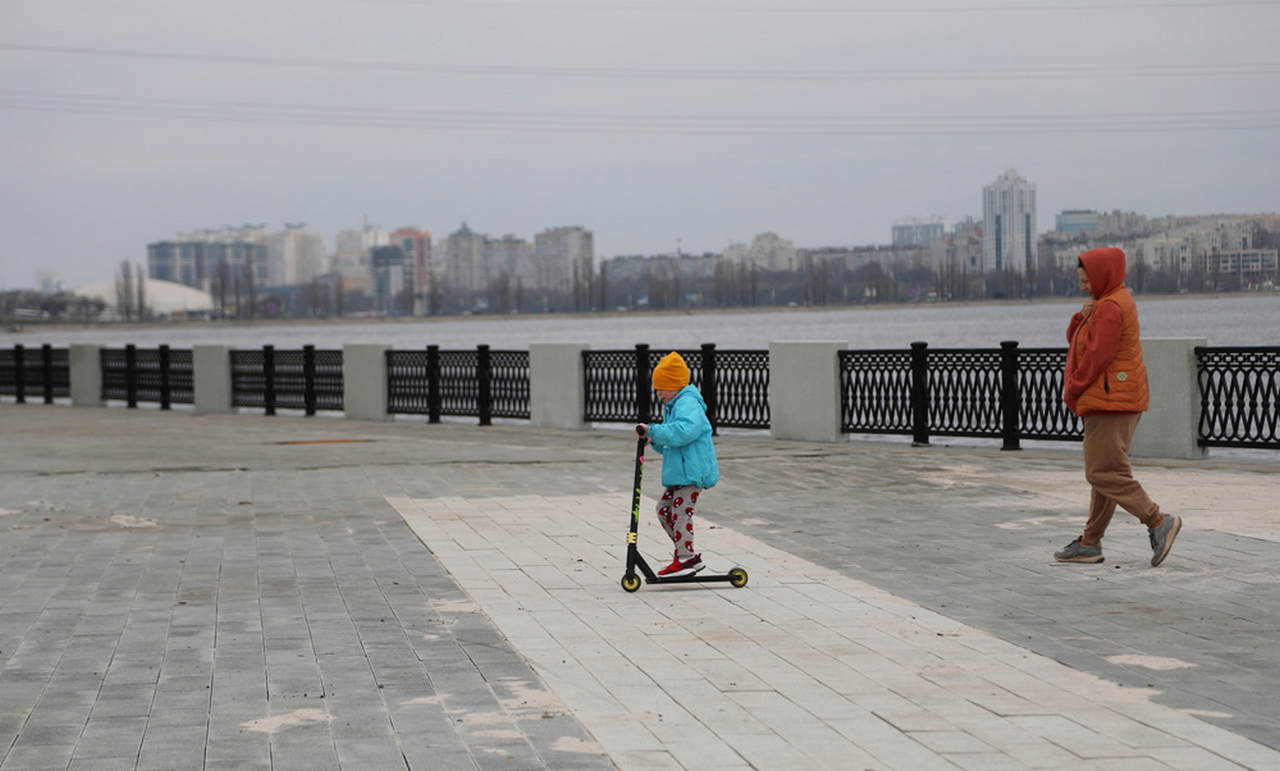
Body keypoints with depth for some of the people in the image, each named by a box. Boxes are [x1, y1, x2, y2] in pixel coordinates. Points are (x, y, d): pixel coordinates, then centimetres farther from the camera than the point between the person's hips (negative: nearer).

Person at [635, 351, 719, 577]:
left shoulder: (688, 404, -13)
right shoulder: (672, 407, 21)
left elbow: (682, 432, -32)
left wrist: (653, 430, -31)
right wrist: (655, 440, 8)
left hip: (693, 472, -11)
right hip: (680, 473, 11)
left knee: (680, 512, -11)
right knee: (664, 510, 14)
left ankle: (686, 559, -3)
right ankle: (686, 553, 21)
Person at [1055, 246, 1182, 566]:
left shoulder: (1110, 308, -14)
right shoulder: (1112, 302, 19)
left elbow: (1096, 356, -19)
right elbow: (1075, 341, 19)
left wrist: (1073, 389, -7)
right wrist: (1082, 317, -1)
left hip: (1110, 399, -11)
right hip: (1115, 399, 11)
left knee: (1104, 472, -11)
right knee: (1106, 471, 10)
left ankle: (1158, 521, -16)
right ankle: (1090, 543, 13)